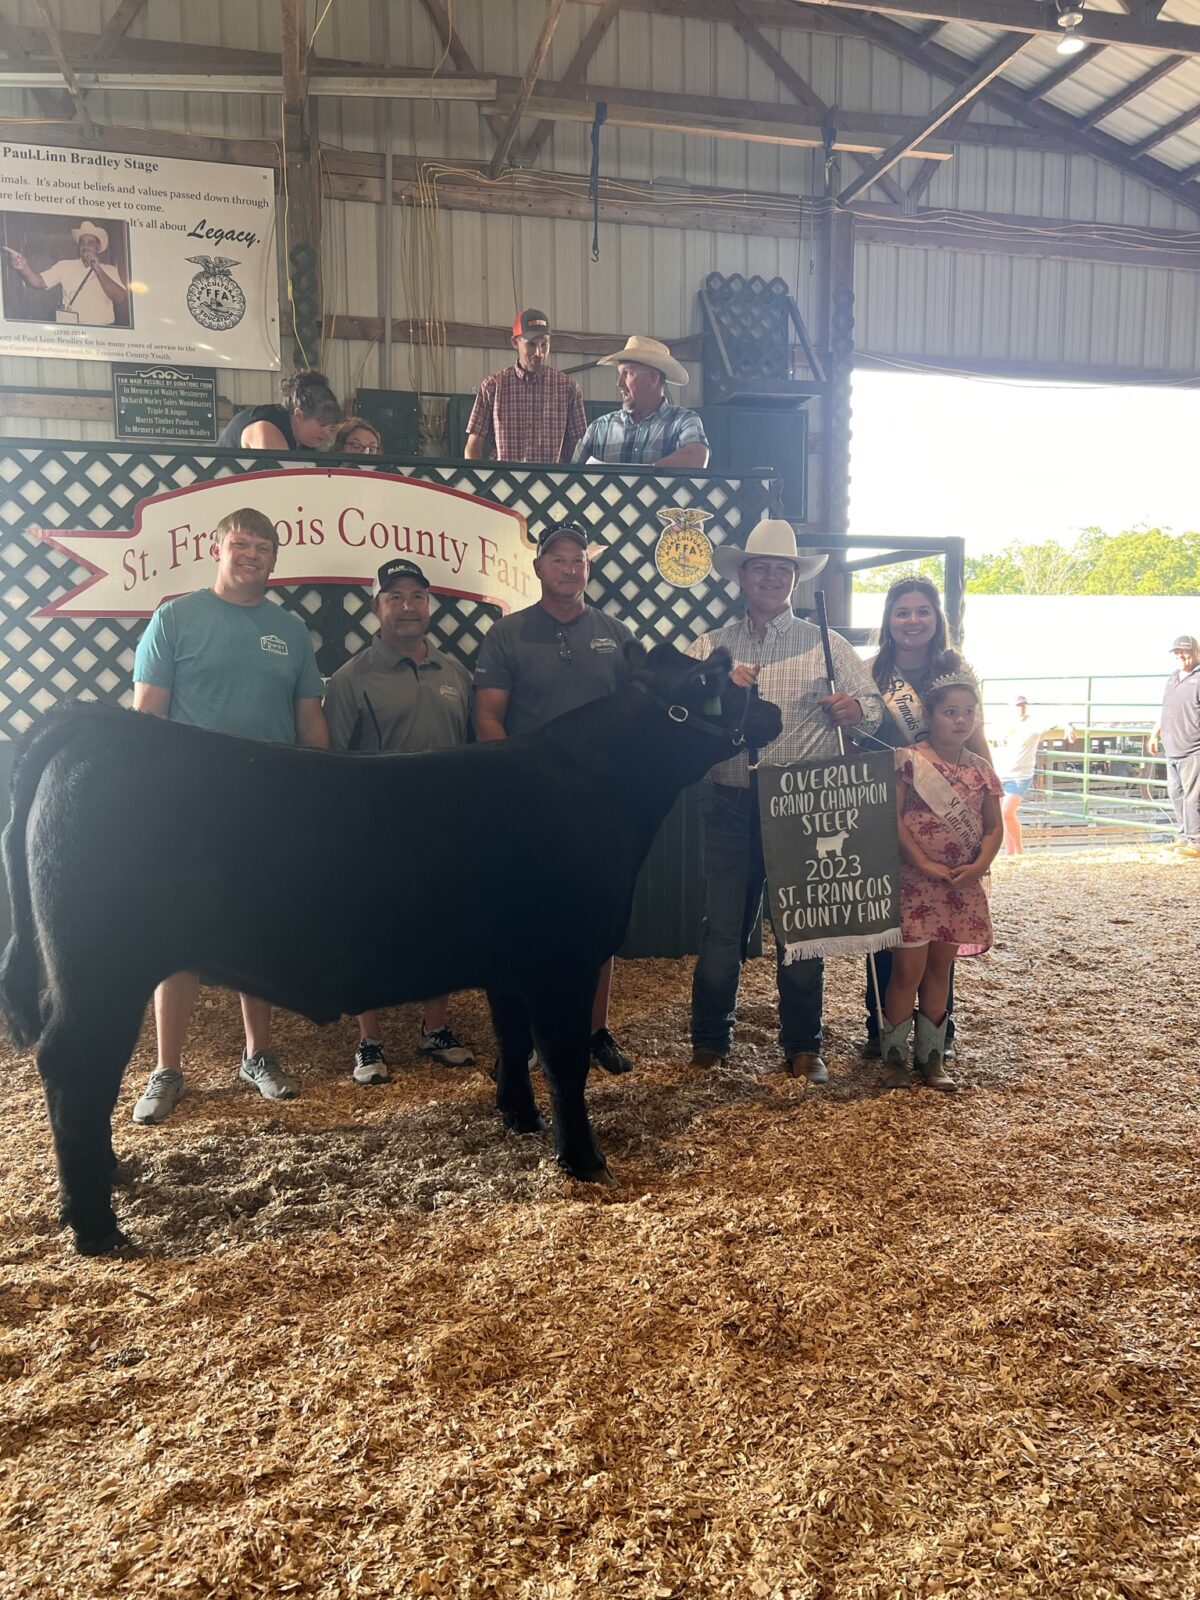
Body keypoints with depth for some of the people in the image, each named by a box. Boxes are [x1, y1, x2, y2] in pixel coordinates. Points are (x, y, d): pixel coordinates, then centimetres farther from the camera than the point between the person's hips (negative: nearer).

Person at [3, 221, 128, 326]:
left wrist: (98, 270, -9)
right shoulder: (64, 266, 11)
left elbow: (121, 299, -5)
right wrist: (24, 267, -19)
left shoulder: (110, 271, 10)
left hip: (103, 330, 1)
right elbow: (39, 282, 1)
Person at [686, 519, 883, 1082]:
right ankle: (709, 1042, 20)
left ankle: (803, 1047, 20)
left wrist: (855, 708, -16)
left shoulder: (825, 644, 10)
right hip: (730, 805, 0)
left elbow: (873, 705, 6)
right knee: (723, 925, 4)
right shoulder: (710, 647, 9)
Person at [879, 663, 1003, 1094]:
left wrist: (978, 866, -11)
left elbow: (995, 827, 7)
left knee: (940, 968, 12)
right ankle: (894, 1055, 12)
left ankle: (932, 1057, 22)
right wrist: (926, 864, -17)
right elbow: (894, 818, -12)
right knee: (907, 969, -2)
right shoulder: (909, 760, -8)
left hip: (960, 887, 5)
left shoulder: (980, 770, 6)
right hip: (914, 882, -5)